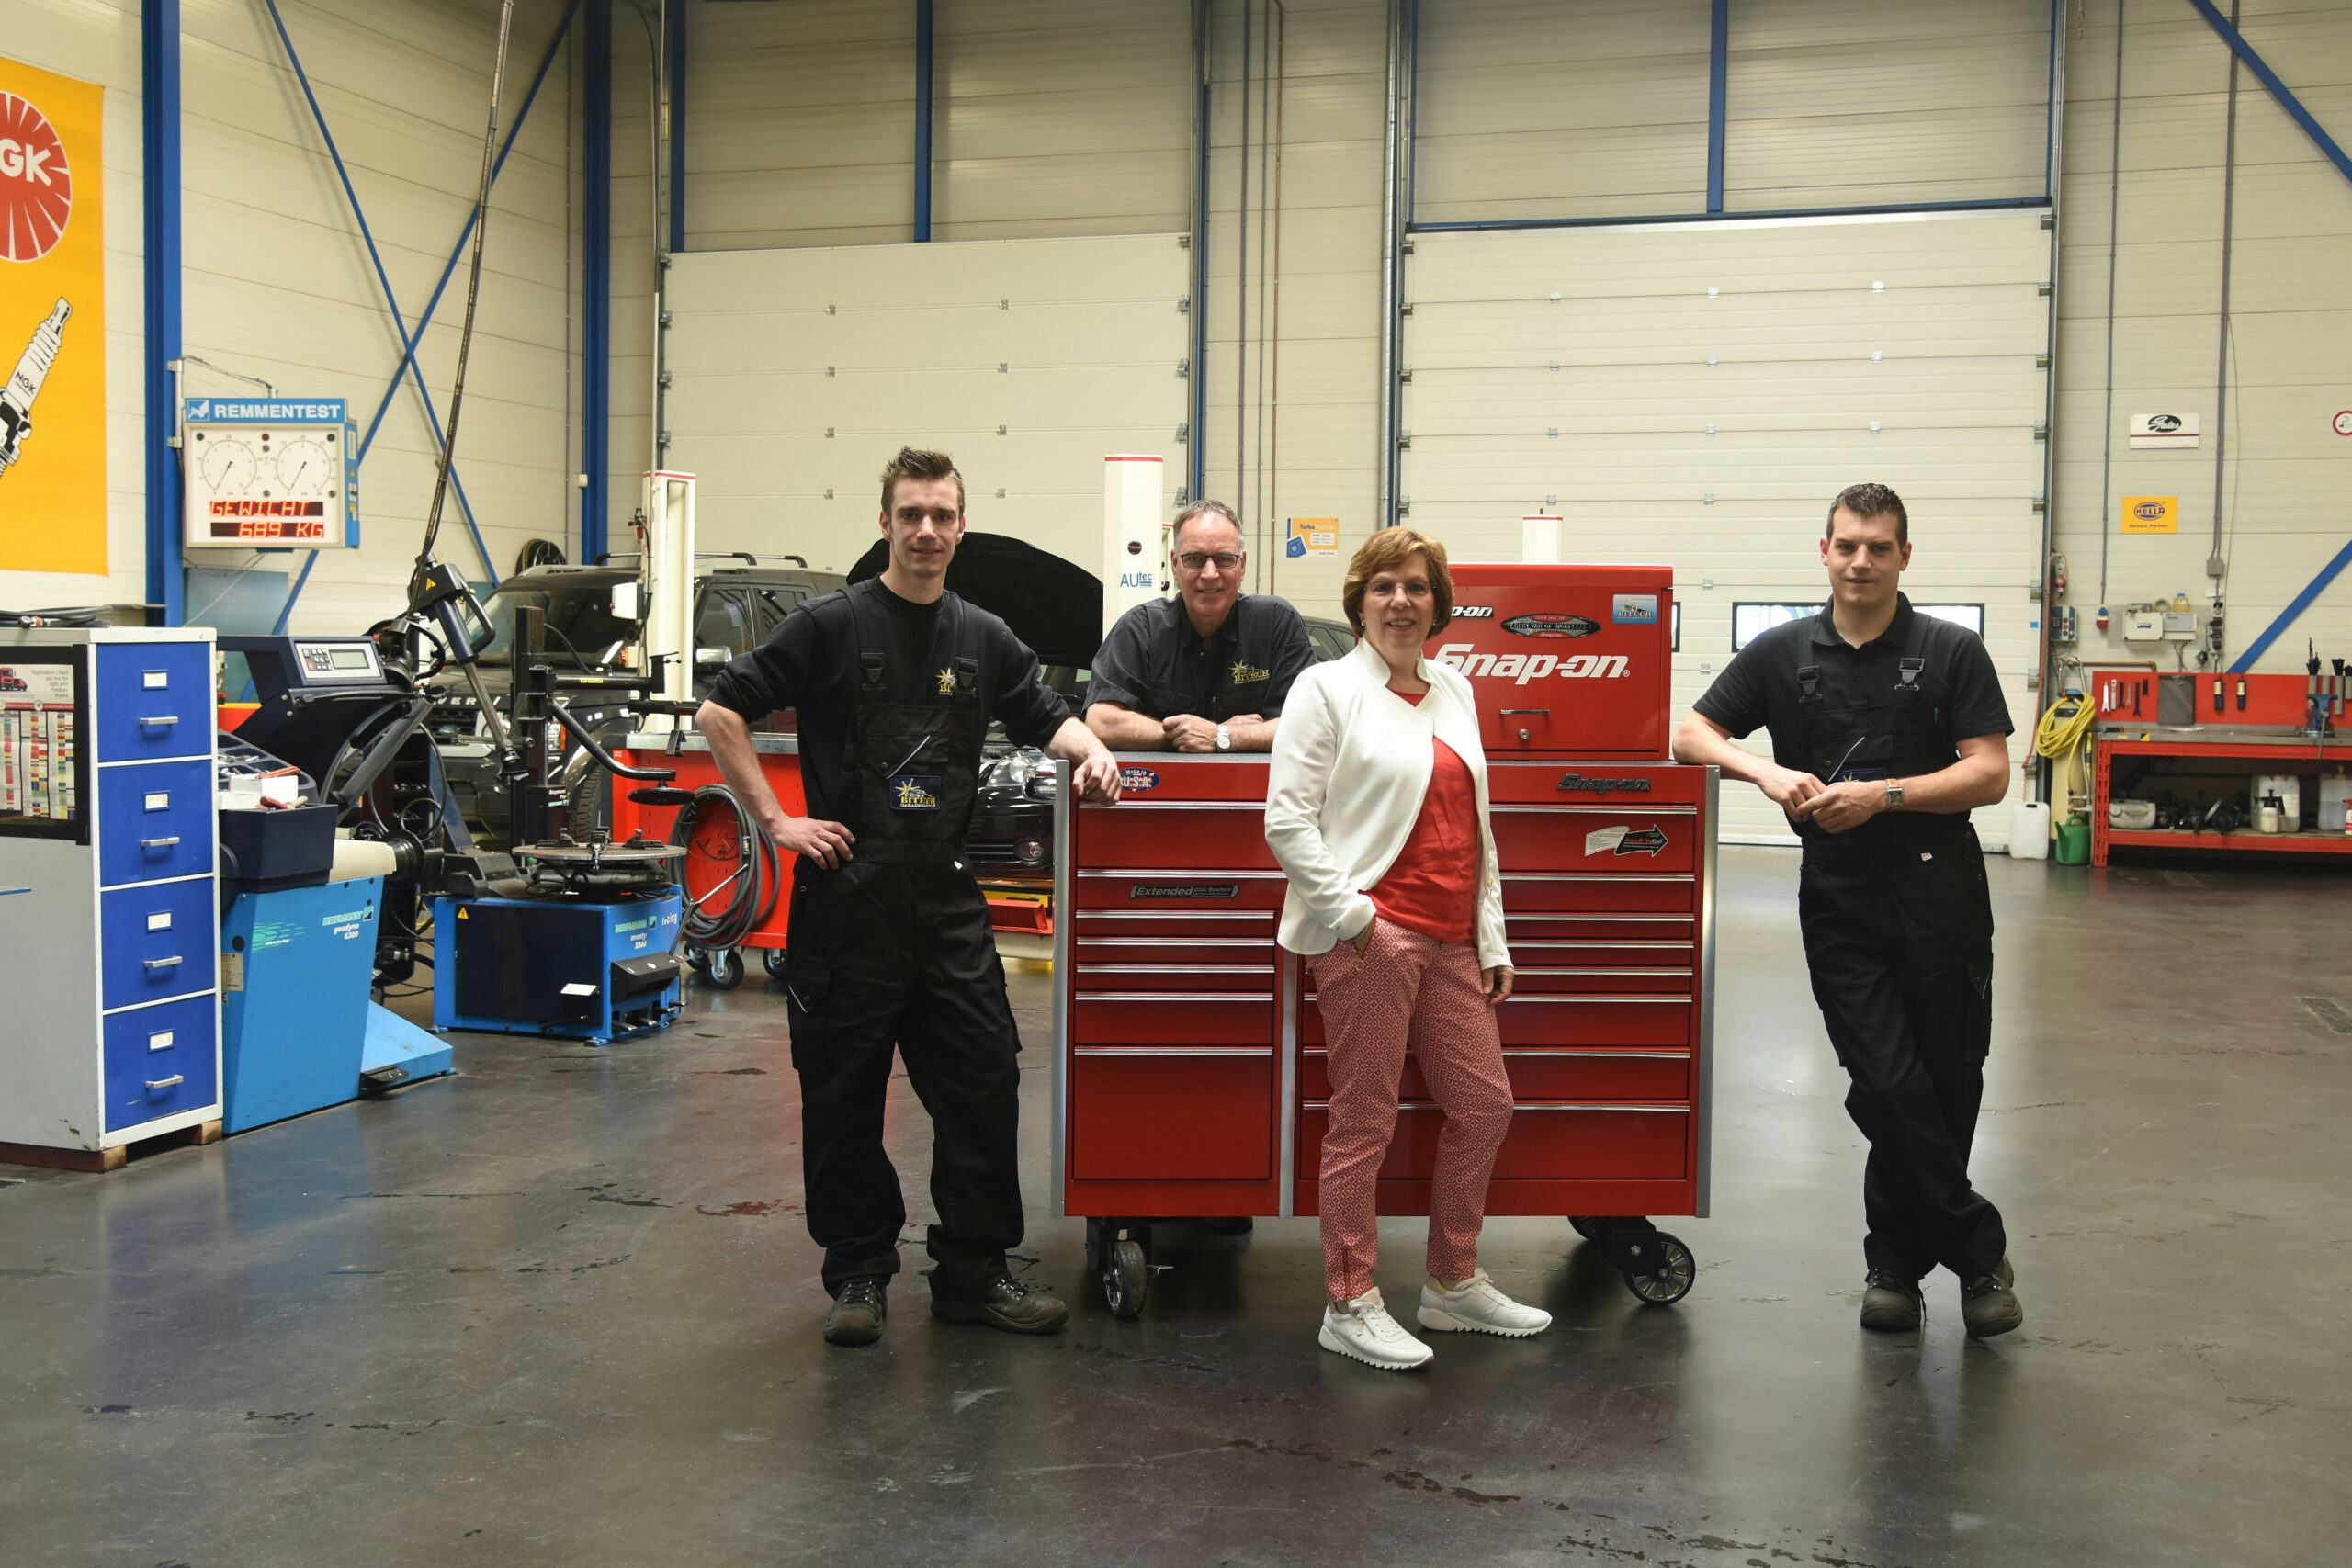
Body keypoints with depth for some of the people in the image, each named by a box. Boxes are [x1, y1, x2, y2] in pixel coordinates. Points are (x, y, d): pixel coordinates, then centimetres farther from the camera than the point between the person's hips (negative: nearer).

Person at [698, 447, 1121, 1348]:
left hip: (948, 902, 4)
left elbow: (1043, 717, 23)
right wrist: (776, 821, -6)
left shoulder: (982, 638, 12)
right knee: (844, 1096, 4)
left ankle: (972, 1273, 15)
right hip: (846, 897, -4)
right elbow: (721, 713, -2)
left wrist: (1088, 749, 1)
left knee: (983, 1086, 3)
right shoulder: (832, 624, -2)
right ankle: (858, 1273, 19)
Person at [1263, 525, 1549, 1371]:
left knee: (1484, 1103, 11)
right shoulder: (1327, 688, -2)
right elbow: (1287, 821, -9)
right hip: (1368, 936, -7)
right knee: (1364, 1119, -1)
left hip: (1448, 941, 7)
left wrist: (1493, 941, 16)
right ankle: (1349, 1307, 10)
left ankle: (1454, 1284, 28)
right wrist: (1349, 913, -14)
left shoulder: (1453, 691, 17)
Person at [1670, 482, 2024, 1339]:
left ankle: (1895, 1260, 22)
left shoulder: (1953, 652, 4)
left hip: (1939, 890, 0)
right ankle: (1977, 1250, 11)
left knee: (1947, 1084, 4)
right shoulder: (1783, 652, 9)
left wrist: (1884, 795, -15)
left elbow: (1989, 773, -3)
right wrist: (1767, 771, -11)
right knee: (1890, 1085, -7)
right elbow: (1692, 735, 8)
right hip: (1839, 897, 1)